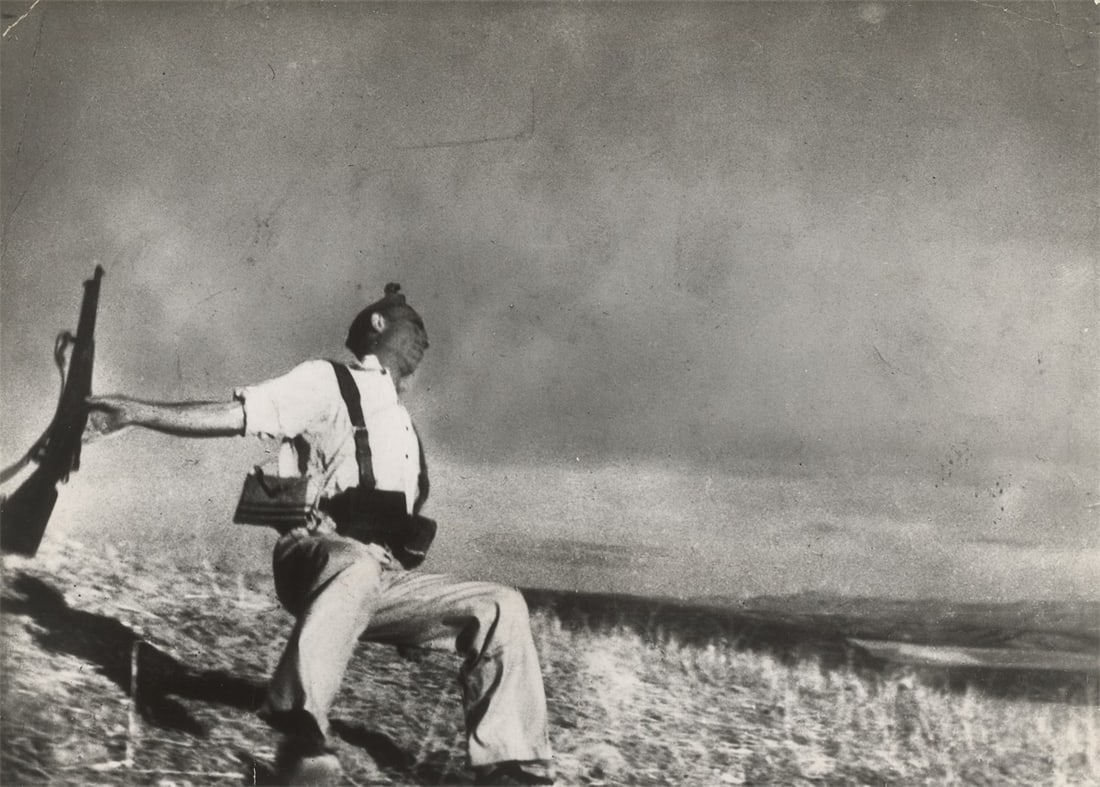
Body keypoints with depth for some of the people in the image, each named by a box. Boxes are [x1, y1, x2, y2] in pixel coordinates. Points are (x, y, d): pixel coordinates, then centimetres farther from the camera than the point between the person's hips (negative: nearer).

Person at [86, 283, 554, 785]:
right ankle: (302, 735, -38)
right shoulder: (328, 382, 4)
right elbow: (234, 415, -8)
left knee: (501, 607, -5)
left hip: (385, 577, 7)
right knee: (357, 565, -40)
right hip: (316, 558, -7)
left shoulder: (401, 424, 27)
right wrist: (133, 411, -18)